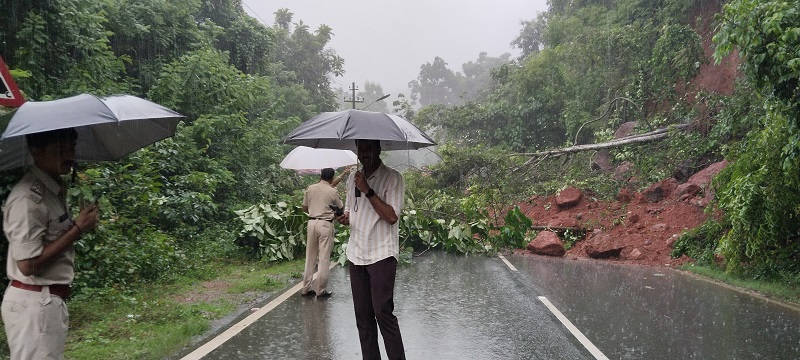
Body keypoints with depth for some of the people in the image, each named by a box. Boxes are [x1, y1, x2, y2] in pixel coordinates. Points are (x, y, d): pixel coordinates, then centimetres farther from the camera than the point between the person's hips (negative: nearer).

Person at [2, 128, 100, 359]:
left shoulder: (55, 189, 10)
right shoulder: (28, 197, -20)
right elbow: (28, 264, -23)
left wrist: (79, 226, 4)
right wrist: (78, 229, -18)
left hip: (50, 300, 10)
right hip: (34, 303, -10)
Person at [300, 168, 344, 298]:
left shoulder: (310, 188, 4)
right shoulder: (333, 191, -6)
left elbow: (304, 207, 11)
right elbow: (341, 207, 6)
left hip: (312, 222, 4)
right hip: (325, 224, -4)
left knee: (310, 257, 11)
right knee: (324, 258, 2)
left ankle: (306, 288, 15)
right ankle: (321, 290, 5)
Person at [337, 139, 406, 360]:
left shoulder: (392, 178, -7)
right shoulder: (353, 179, 13)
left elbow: (391, 216, -16)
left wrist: (368, 191, -20)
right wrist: (345, 217, 1)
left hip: (381, 255, -6)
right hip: (356, 254, 6)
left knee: (383, 313, -11)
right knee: (362, 315, 8)